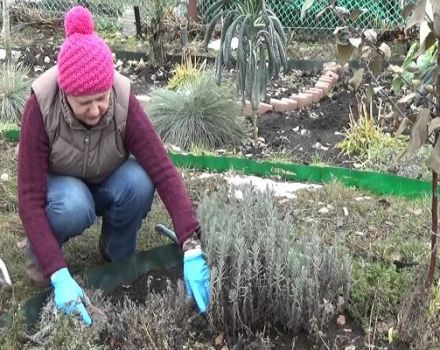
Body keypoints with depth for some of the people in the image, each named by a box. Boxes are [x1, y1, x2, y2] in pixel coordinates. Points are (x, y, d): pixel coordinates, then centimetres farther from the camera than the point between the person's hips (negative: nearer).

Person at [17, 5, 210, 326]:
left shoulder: (124, 103, -30)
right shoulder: (41, 107, -33)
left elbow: (164, 173, -35)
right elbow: (30, 198, -34)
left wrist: (192, 249, -45)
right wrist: (59, 275, -44)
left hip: (107, 183, 2)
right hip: (60, 187, -2)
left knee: (139, 183, -31)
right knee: (75, 206, -36)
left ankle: (118, 253, -3)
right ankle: (41, 254, -3)